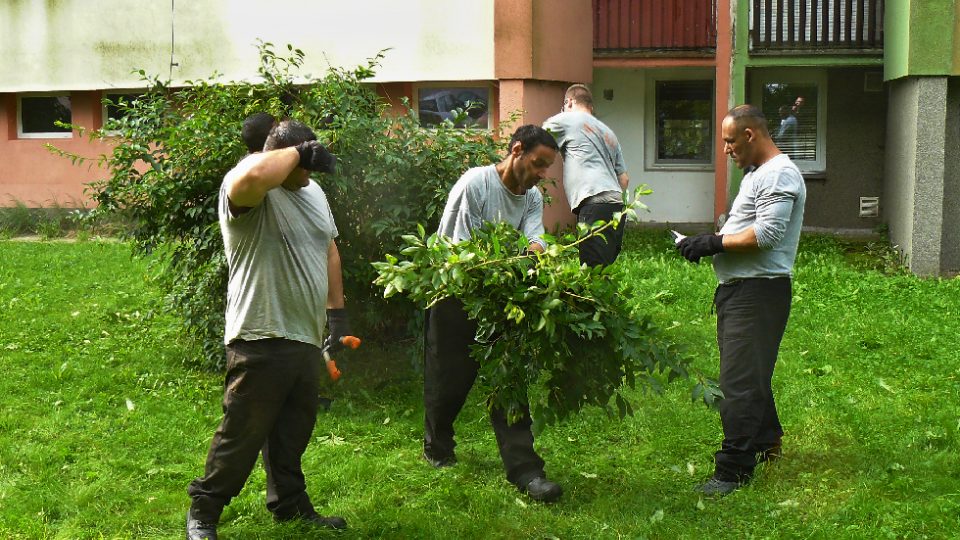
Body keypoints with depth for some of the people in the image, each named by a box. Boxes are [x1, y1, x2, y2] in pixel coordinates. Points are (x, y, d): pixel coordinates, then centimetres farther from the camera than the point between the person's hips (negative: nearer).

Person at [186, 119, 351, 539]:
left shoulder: (313, 193, 13)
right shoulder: (248, 191, -14)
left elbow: (329, 251, 22)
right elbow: (253, 175, -41)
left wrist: (337, 312, 18)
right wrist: (298, 152, -24)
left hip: (307, 339, 8)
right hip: (262, 340, -8)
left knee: (293, 434, 19)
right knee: (242, 434, 2)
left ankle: (291, 506, 33)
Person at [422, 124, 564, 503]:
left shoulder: (533, 198, 6)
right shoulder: (474, 183, -15)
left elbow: (535, 241, -12)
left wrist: (537, 251, -37)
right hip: (457, 295, -5)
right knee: (449, 377, 9)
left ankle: (523, 469, -4)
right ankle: (437, 445, 35)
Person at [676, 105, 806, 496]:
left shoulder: (780, 174, -13)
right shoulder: (757, 173, 20)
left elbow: (767, 234, -23)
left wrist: (713, 243, -16)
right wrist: (709, 244, 7)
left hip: (759, 291, -11)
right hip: (739, 288, 11)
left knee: (740, 381, -10)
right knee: (750, 375, 19)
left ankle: (735, 468, -6)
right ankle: (765, 442, 34)